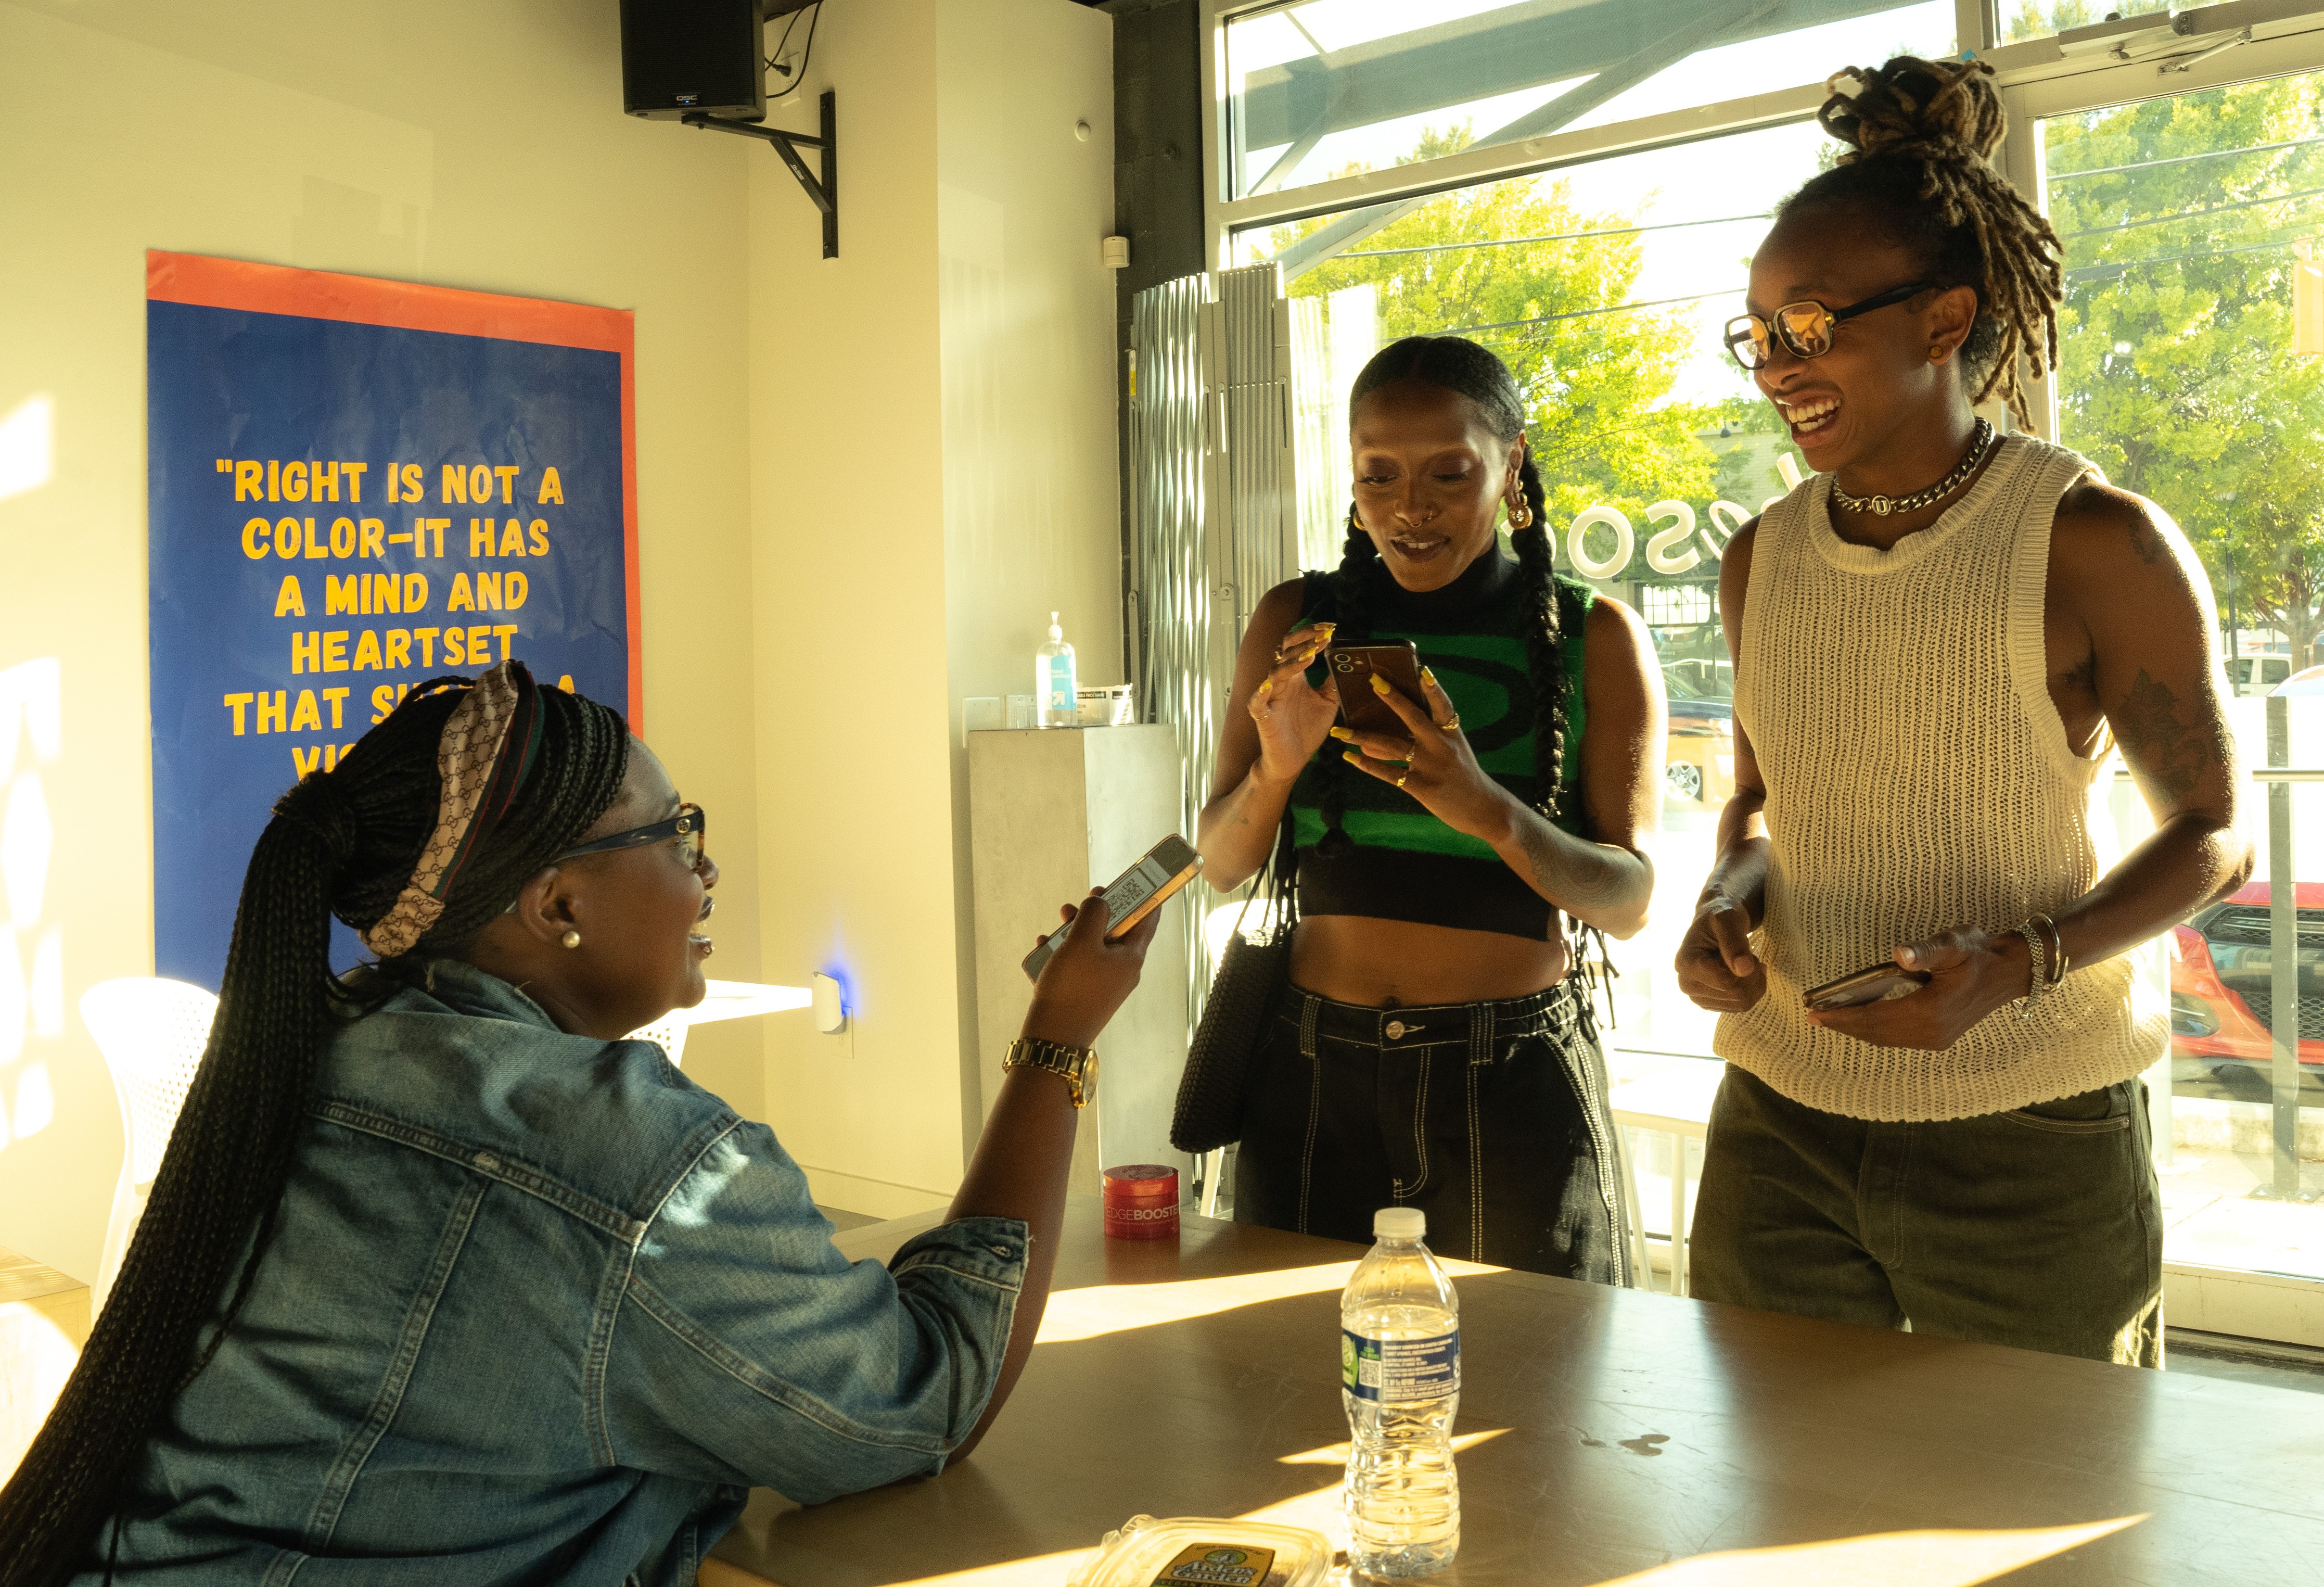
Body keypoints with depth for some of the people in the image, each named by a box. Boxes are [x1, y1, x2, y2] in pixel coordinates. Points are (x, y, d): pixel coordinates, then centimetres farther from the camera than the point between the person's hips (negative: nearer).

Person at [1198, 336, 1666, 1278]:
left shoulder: (1594, 640, -1)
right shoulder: (1296, 624, 5)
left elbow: (1629, 899, -6)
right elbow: (1224, 866, 5)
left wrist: (1486, 808, -25)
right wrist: (1277, 766, -16)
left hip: (1511, 1083, -1)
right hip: (1313, 1070, 2)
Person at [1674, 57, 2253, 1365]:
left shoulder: (2097, 544, -10)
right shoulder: (1763, 560, 5)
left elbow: (2213, 832, -3)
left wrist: (2022, 961, -20)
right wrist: (1726, 906, -4)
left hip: (2032, 1141, -4)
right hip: (1782, 1120, 4)